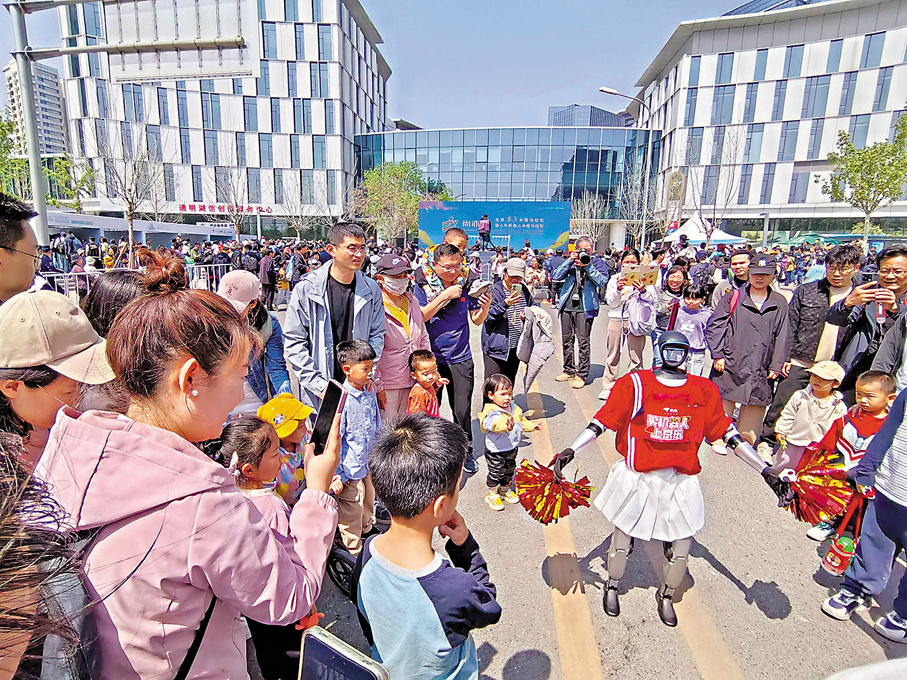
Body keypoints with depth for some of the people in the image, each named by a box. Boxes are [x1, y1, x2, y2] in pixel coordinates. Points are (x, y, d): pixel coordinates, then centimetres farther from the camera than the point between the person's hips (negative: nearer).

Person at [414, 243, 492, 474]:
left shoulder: (466, 286, 1)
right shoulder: (424, 287, -4)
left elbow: (477, 320, 6)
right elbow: (420, 316, -16)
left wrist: (486, 305, -15)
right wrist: (445, 296, -21)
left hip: (461, 359, 1)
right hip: (432, 357, -1)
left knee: (462, 410, 5)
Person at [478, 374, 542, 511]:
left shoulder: (514, 408, 0)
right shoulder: (492, 414, -28)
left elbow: (521, 421, 18)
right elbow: (496, 424, -50)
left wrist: (531, 425, 6)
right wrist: (506, 426, -68)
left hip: (512, 449, 8)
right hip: (496, 452, -8)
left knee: (509, 471, 24)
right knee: (495, 474, 8)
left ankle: (505, 490, 48)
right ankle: (493, 495, 31)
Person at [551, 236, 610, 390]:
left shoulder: (597, 262, 4)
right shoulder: (570, 260, 11)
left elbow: (602, 281, -10)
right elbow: (555, 277, -2)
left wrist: (587, 266, -16)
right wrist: (570, 261, -8)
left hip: (585, 308, -4)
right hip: (567, 306, 4)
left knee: (583, 341, -7)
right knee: (567, 340, 11)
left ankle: (582, 375, 3)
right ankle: (569, 370, 25)